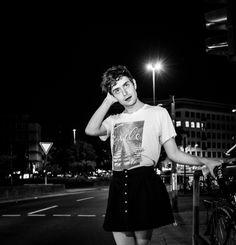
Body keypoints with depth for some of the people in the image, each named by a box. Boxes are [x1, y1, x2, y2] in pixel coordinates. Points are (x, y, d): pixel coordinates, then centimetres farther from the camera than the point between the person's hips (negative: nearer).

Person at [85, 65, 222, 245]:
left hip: (145, 183, -3)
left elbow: (173, 153, 6)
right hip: (118, 186, 4)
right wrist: (108, 101, 4)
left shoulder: (157, 113, 9)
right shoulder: (113, 120, 17)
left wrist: (205, 161, -10)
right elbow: (91, 130, -4)